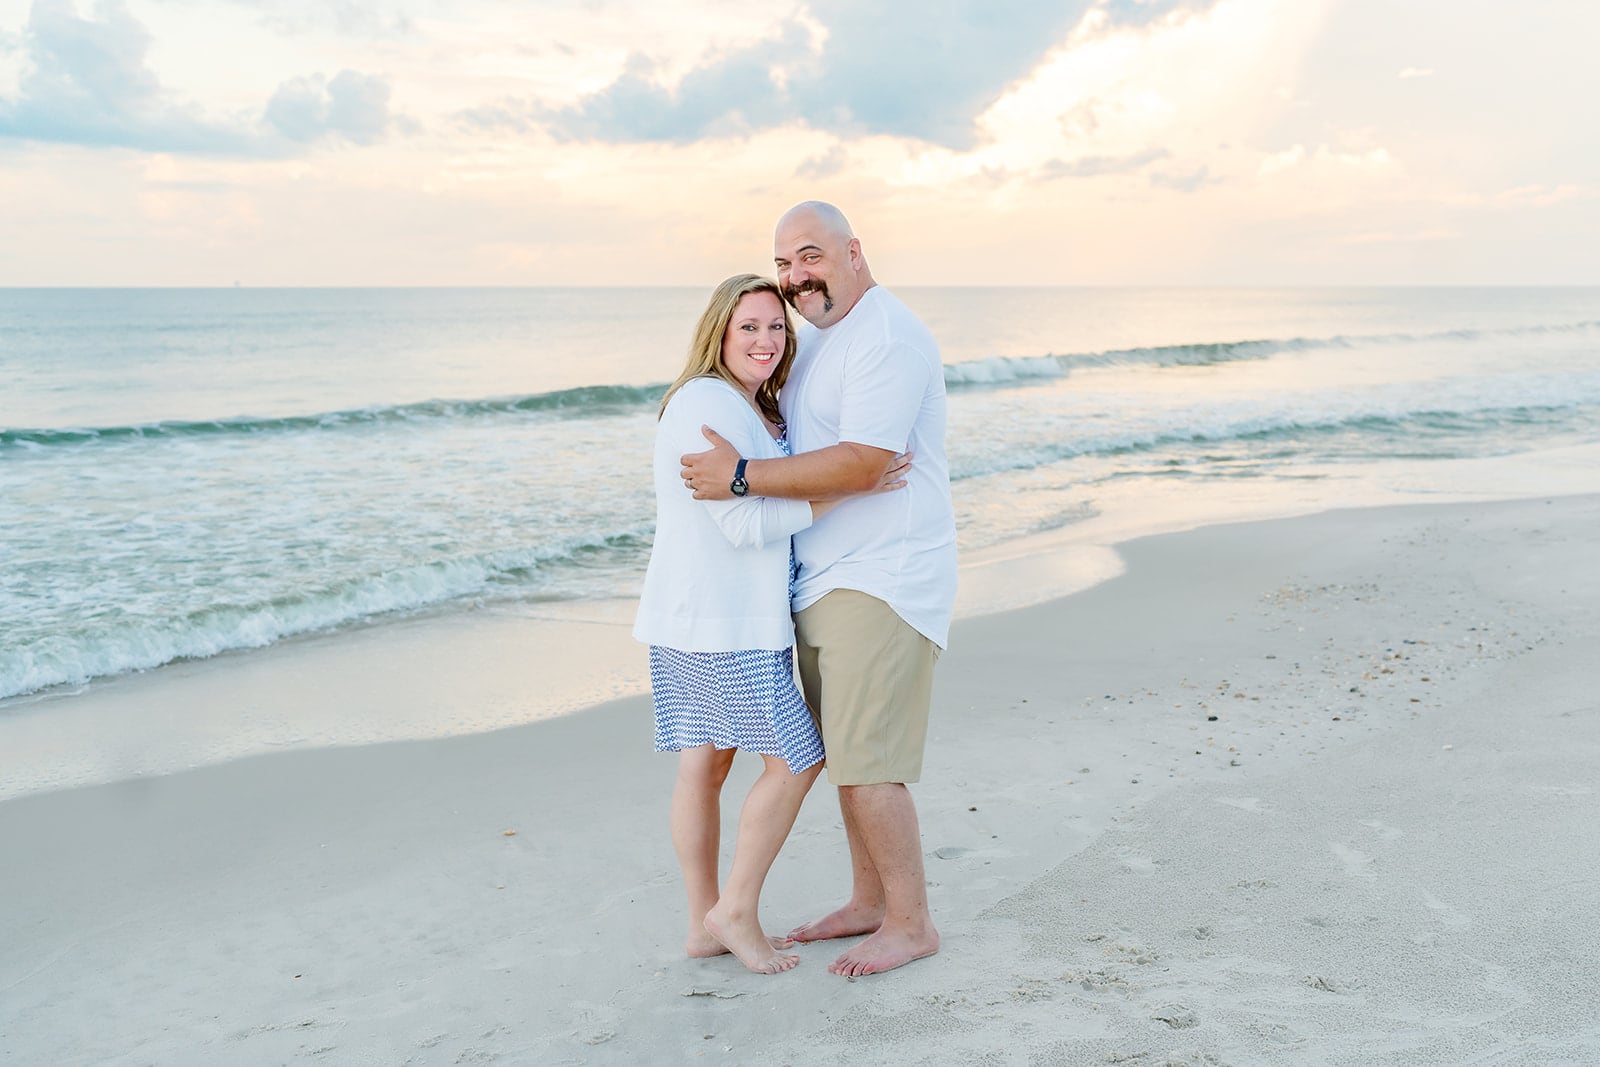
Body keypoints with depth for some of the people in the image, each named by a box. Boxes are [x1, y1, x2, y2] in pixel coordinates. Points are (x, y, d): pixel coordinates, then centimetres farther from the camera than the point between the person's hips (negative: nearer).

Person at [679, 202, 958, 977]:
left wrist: (742, 476, -23)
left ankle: (910, 923, 6)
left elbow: (862, 464, -25)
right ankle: (869, 900, 27)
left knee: (865, 763, -8)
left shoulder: (886, 338, -15)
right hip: (824, 583, 10)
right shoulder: (816, 339, 16)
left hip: (880, 583, -10)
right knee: (844, 753, 14)